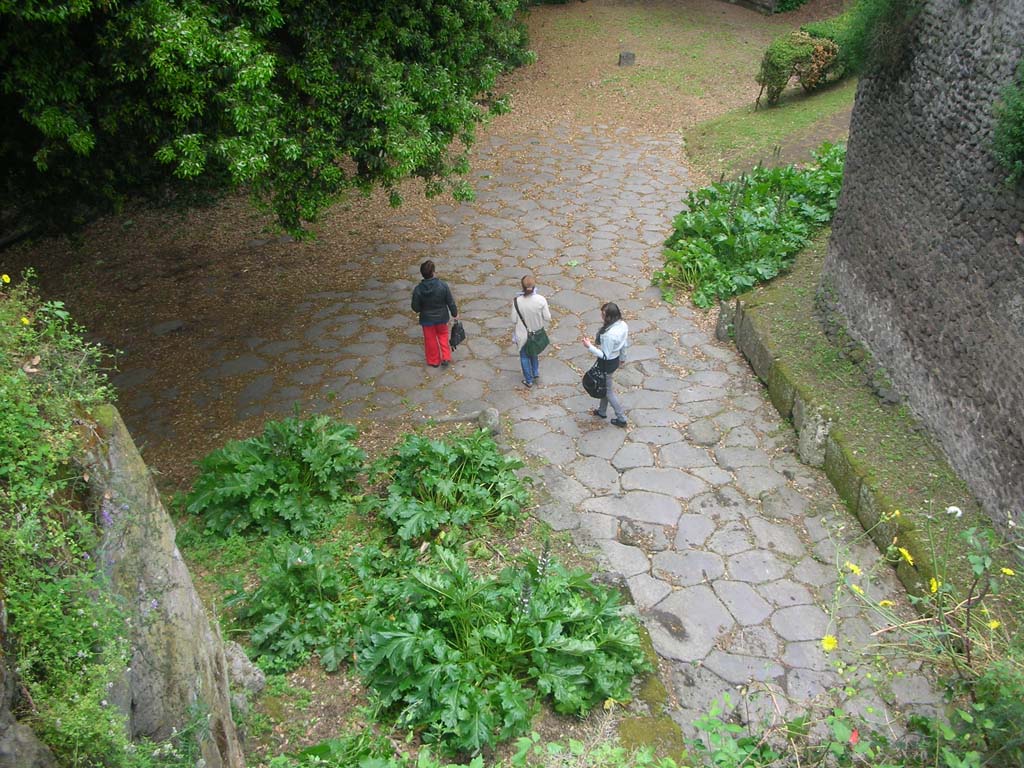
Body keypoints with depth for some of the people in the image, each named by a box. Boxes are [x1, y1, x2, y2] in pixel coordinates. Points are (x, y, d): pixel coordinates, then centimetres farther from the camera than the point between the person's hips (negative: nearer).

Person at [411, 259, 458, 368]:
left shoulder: (418, 290, -25)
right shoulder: (443, 285, -24)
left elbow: (415, 308, -14)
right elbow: (450, 302, -12)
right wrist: (455, 314, 5)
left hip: (427, 319, -1)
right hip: (442, 318, 1)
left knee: (430, 340, 21)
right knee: (443, 335, 28)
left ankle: (434, 361, 37)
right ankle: (445, 358, 26)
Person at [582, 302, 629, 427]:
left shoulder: (609, 335, -38)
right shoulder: (623, 324, -12)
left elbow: (605, 355, -28)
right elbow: (625, 344, 4)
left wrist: (590, 346, -25)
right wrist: (622, 357, 20)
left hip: (607, 364, -8)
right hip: (615, 359, 8)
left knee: (608, 390, 15)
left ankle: (621, 418, 29)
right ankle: (602, 411, 49)